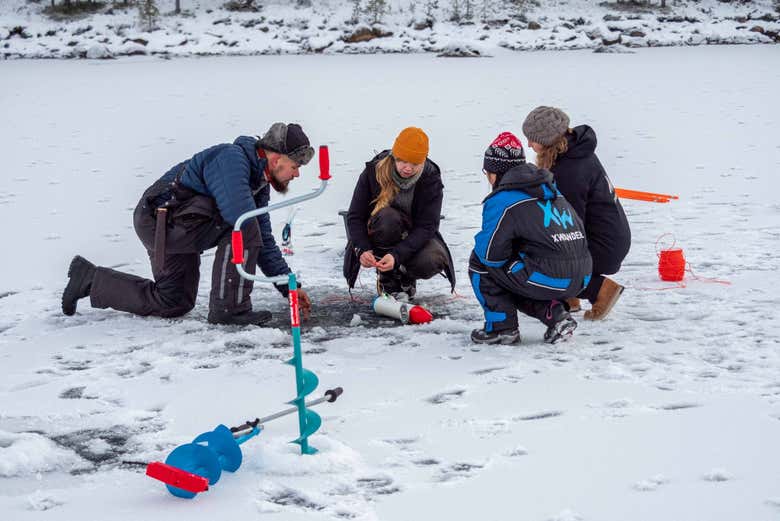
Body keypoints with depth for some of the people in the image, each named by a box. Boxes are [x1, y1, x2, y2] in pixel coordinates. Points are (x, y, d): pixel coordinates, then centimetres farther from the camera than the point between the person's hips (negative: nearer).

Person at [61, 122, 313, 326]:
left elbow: (264, 240, 15)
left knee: (174, 303, 18)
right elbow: (239, 213, -36)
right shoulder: (232, 157, -20)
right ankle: (230, 308, -15)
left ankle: (90, 278, 26)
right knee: (243, 229, -24)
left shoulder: (260, 183, 10)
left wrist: (289, 286, 10)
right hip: (162, 218, -10)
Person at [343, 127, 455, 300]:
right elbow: (355, 217, -14)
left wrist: (397, 255, -36)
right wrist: (363, 249, -34)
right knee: (387, 216, -36)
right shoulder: (374, 171, -17)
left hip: (414, 238, 1)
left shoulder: (431, 178, -16)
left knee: (433, 261, -32)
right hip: (378, 237, -1)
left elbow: (427, 227, -21)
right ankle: (387, 279, -14)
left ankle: (405, 276, 6)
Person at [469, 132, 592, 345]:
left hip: (548, 279, -8)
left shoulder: (502, 200, -6)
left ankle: (502, 327, 9)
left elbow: (491, 253, -6)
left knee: (479, 262, 9)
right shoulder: (552, 191, 19)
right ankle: (554, 314, 12)